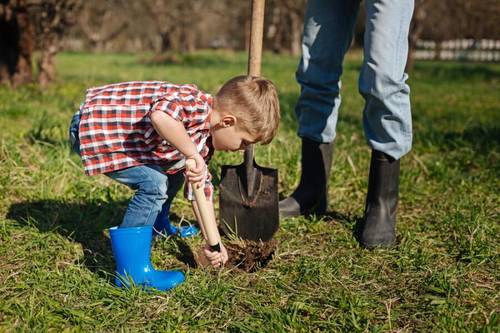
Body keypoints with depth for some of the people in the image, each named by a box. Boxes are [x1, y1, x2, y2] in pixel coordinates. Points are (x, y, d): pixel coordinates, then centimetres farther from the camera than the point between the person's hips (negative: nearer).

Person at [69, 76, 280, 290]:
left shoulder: (204, 139, 2)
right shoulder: (195, 104, -28)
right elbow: (160, 116, -51)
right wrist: (193, 154, -39)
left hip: (113, 127, 10)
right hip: (92, 129, -10)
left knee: (173, 175, 19)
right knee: (154, 183, -21)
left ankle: (155, 226, 43)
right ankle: (131, 273, -12)